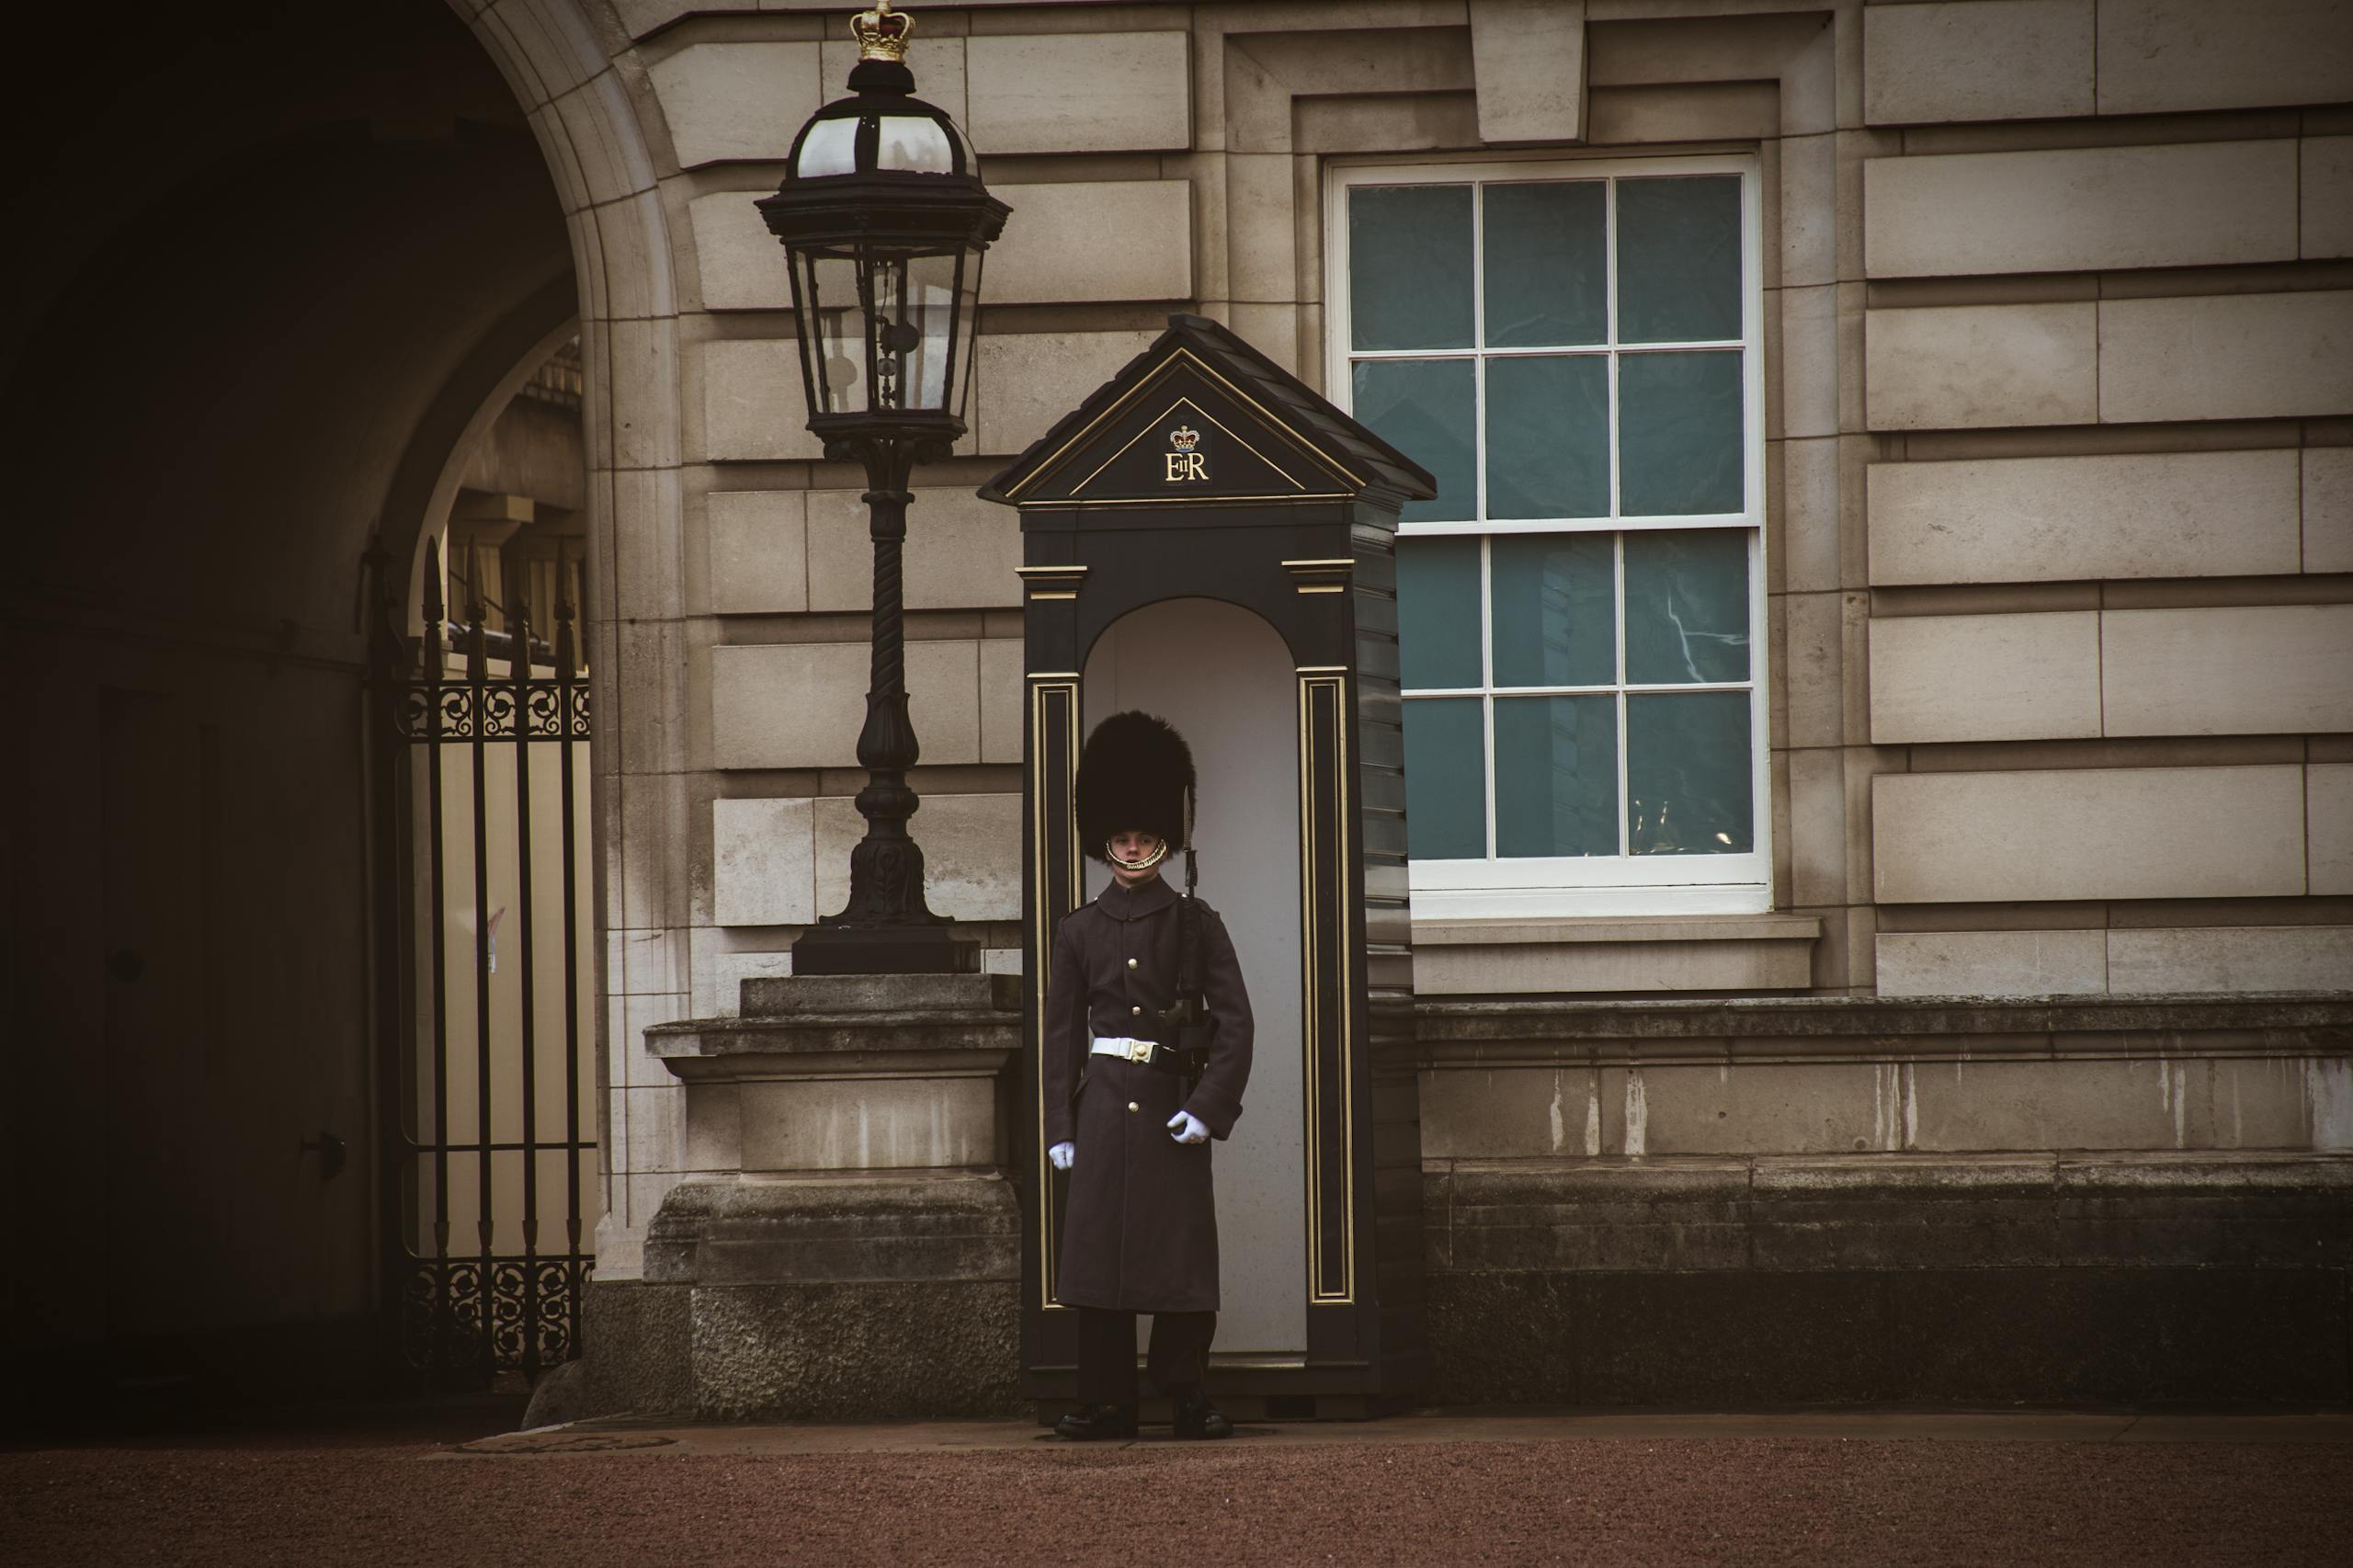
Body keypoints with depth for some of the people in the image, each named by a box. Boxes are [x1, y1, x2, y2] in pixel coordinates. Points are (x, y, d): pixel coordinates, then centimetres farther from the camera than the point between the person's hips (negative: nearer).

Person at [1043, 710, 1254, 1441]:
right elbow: (1060, 1033, 9)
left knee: (1184, 1253, -2)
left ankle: (1187, 1397, 6)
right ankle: (1107, 1402, 4)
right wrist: (1059, 1128, 3)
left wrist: (1210, 1106, -10)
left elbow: (1234, 1022, 1)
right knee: (1099, 1249, -1)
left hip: (1174, 1103, -1)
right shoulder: (1078, 930, 8)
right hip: (1103, 1103, 1)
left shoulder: (1195, 924, 4)